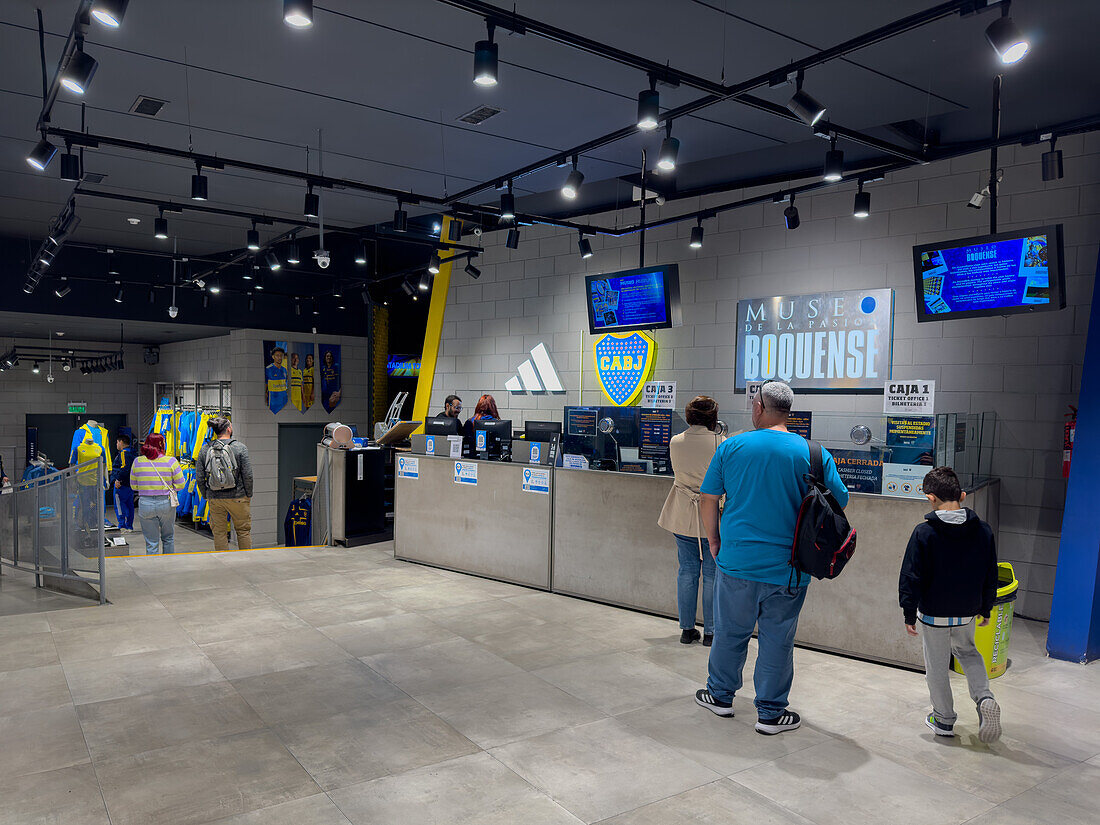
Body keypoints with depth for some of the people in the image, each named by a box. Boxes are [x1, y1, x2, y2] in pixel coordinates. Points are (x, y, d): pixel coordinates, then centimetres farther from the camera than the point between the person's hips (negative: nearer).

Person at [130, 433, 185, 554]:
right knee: (168, 538, 19)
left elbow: (134, 486, 6)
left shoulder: (137, 462, -1)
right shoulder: (171, 461, -8)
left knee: (151, 543, 8)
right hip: (166, 503, -1)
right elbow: (180, 485, -5)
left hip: (145, 504, 1)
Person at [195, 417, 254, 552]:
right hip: (237, 496, -3)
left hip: (214, 498, 3)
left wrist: (205, 496, 14)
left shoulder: (205, 449, 1)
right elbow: (248, 475, -10)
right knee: (243, 530, 11)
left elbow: (199, 477, 3)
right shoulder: (240, 448, -8)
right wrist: (249, 494, 2)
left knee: (219, 532, 12)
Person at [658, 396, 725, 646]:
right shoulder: (721, 443, -14)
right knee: (712, 574, 7)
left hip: (683, 516, 3)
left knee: (687, 571, 12)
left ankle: (687, 629, 19)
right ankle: (710, 631, 15)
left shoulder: (675, 442, -2)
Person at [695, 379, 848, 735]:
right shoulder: (814, 453, -5)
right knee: (777, 639, 11)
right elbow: (839, 501, 0)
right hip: (786, 569, -1)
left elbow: (708, 499, 0)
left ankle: (720, 696, 32)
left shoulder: (731, 446, -3)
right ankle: (771, 713, 22)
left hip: (737, 560, 1)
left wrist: (714, 542, 13)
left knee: (730, 632, 17)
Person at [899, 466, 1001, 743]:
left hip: (933, 614, -4)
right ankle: (984, 697, 10)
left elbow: (911, 578, -15)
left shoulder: (924, 532, -18)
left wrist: (909, 614, -4)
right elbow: (991, 576, 5)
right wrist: (985, 610, 18)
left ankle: (943, 719, 25)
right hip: (967, 613, 4)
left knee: (937, 666, 12)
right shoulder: (983, 531, -5)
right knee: (967, 651, 29)